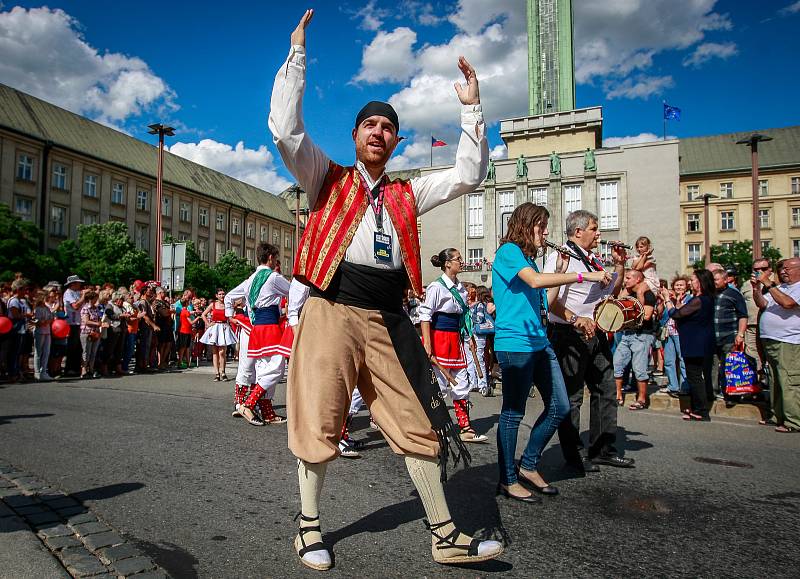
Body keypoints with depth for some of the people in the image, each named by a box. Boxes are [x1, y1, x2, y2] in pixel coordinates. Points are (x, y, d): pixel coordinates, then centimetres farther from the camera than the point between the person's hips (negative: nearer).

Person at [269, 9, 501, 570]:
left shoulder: (407, 194, 18)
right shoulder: (328, 180, 9)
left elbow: (468, 175, 15)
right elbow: (285, 129, -4)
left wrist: (471, 107, 12)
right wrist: (297, 53, -2)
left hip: (390, 321, 4)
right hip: (332, 313, -3)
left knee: (419, 425, 5)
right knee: (319, 423, 3)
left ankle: (445, 534, 17)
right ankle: (310, 525, 25)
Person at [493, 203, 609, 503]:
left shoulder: (528, 258, 21)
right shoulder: (508, 251, -7)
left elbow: (545, 302, 19)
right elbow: (535, 280, -25)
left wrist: (561, 269, 13)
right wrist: (583, 276, -22)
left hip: (540, 341, 9)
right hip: (515, 343, -9)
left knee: (560, 407, 9)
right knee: (513, 411, -1)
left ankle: (528, 466, 24)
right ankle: (507, 480, 13)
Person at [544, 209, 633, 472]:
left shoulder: (594, 260, 17)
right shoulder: (561, 256, -10)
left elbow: (613, 291, 27)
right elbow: (551, 299, -20)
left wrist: (619, 264, 15)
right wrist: (576, 320, -28)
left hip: (595, 333, 9)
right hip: (569, 335, -9)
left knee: (606, 390, 13)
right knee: (571, 397, 0)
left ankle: (603, 449, 26)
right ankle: (575, 456, 11)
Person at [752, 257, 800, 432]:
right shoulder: (779, 287, 19)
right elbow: (762, 304, 13)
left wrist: (769, 284, -19)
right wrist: (756, 289, -2)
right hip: (769, 340, 9)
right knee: (776, 382, 14)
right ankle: (780, 417, 23)